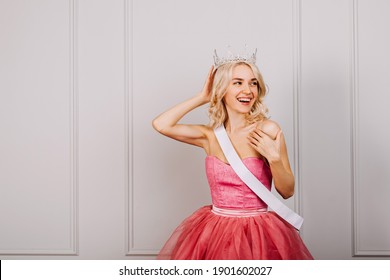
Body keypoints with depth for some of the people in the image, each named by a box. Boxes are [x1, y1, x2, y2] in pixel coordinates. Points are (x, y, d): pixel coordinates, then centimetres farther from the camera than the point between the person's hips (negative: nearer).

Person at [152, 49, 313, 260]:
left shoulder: (267, 130, -8)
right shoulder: (210, 135, 2)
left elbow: (287, 191, -3)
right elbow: (161, 124, -5)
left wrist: (273, 157, -21)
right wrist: (202, 98, 0)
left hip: (259, 233, -3)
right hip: (213, 233, 3)